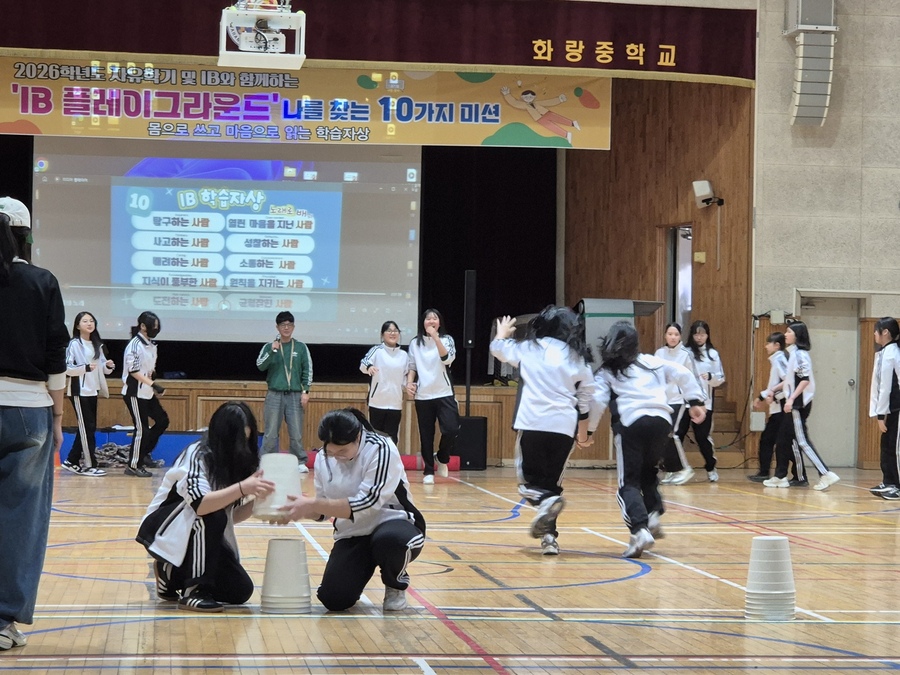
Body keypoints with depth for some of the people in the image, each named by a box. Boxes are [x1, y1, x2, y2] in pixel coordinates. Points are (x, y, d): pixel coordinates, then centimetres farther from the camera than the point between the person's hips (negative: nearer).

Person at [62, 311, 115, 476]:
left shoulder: (97, 345, 12)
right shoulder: (74, 344, -8)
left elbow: (102, 367, 16)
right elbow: (67, 368, -15)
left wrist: (109, 366, -6)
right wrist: (85, 368, -28)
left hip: (92, 391, 7)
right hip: (79, 391, -7)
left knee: (90, 428, 9)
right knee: (87, 428, -7)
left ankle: (72, 461, 19)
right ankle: (89, 465, -4)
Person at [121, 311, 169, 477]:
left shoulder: (151, 345, 10)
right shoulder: (135, 345, -16)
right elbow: (133, 370, -22)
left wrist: (155, 388, 16)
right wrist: (153, 384, -27)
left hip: (147, 393, 9)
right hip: (134, 393, -9)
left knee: (162, 421, 9)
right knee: (142, 429, -5)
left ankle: (143, 452, 20)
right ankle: (134, 465, 5)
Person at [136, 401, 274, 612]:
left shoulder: (233, 461, 0)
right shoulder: (197, 455, -21)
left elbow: (232, 515, 0)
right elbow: (199, 504, -37)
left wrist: (255, 500, -18)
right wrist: (242, 488, -44)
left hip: (200, 536, 7)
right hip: (166, 531, -7)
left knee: (240, 590, -9)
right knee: (212, 513, -35)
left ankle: (174, 576, 13)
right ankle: (193, 591, -27)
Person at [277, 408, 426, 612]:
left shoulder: (381, 449, -20)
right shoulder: (324, 458, -1)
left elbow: (368, 503, -29)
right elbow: (324, 508, 6)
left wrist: (312, 505, -34)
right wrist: (297, 509, -17)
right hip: (352, 535, 4)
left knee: (388, 540, -41)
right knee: (334, 599, -18)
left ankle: (396, 584, -6)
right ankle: (358, 572, 19)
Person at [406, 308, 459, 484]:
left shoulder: (446, 339, 3)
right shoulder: (415, 343, 7)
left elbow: (448, 359, -14)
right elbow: (412, 366, 10)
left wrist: (436, 338, -21)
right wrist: (409, 383, -7)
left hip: (444, 394, -1)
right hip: (422, 396, 1)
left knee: (451, 429, -13)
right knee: (426, 435, 2)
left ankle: (442, 459, 14)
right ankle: (428, 471, 11)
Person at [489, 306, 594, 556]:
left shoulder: (530, 348, 7)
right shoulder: (578, 357, 10)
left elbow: (497, 348, 23)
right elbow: (586, 397, 14)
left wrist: (502, 333, 46)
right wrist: (583, 431, 27)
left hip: (532, 423, -2)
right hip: (564, 427, 2)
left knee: (530, 480, 10)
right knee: (552, 482, 14)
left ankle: (545, 500, -23)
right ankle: (549, 536, 5)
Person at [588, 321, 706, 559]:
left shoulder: (606, 373, 12)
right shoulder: (652, 362, 21)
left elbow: (598, 401, 0)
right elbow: (683, 374, 15)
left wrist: (588, 429, 9)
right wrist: (695, 401, 18)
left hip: (630, 423, -3)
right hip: (661, 420, 3)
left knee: (629, 482, 1)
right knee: (648, 471, 26)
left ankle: (640, 529, -20)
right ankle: (654, 512, 4)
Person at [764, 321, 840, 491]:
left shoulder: (800, 354, -14)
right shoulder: (794, 353, 14)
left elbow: (805, 379, -23)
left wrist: (791, 399, -27)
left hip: (799, 404, -10)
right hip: (794, 404, 10)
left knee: (802, 441, -10)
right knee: (783, 440, 12)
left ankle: (826, 475, -11)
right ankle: (780, 477, 17)